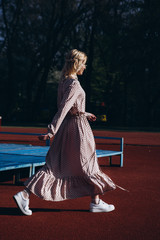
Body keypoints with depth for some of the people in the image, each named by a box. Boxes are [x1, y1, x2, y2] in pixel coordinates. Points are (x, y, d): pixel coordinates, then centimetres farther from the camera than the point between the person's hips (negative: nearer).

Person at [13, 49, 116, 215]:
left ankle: (24, 195, -1)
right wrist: (51, 131, -28)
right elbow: (63, 109, -24)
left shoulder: (63, 82, 12)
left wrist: (85, 114, 32)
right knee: (88, 164, 7)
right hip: (78, 127, -8)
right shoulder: (74, 84, -16)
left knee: (53, 166, 6)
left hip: (66, 127, 8)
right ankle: (96, 202, 20)